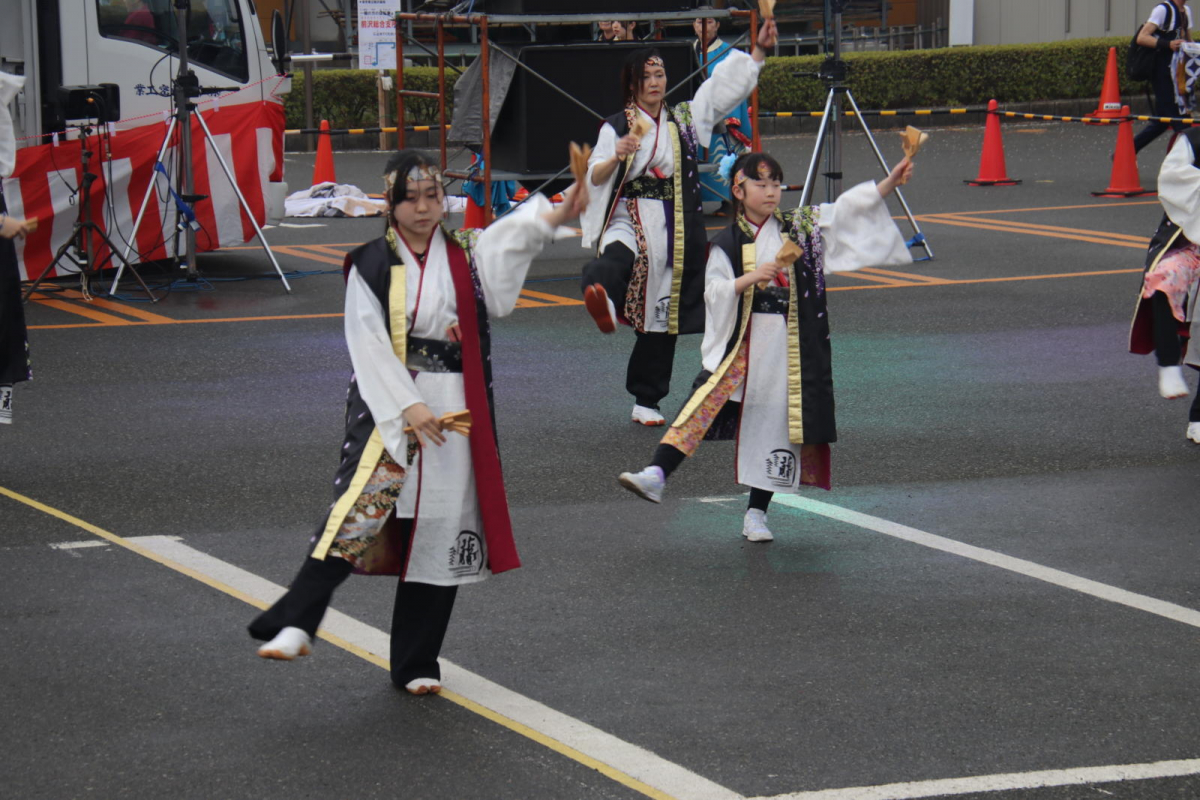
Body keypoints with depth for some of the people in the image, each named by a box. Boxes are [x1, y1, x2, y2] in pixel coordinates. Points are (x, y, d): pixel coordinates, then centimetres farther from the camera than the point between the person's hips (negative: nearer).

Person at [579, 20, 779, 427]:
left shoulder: (685, 118, 13)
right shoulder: (616, 127, 3)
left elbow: (726, 86, 14)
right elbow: (593, 177, -6)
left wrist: (759, 49, 8)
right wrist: (617, 157, -25)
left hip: (678, 231, 4)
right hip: (631, 219, -4)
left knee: (663, 317, 8)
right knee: (619, 256, -41)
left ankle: (646, 401, 19)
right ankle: (599, 295, -77)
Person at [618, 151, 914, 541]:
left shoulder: (801, 228, 6)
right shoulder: (727, 244, 0)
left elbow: (850, 209, 2)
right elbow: (714, 291, -8)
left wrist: (891, 182, -8)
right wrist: (750, 279, -23)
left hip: (789, 348, 2)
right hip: (741, 346, -2)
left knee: (777, 423, 4)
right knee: (705, 404, -17)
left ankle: (756, 513, 14)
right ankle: (656, 474, -23)